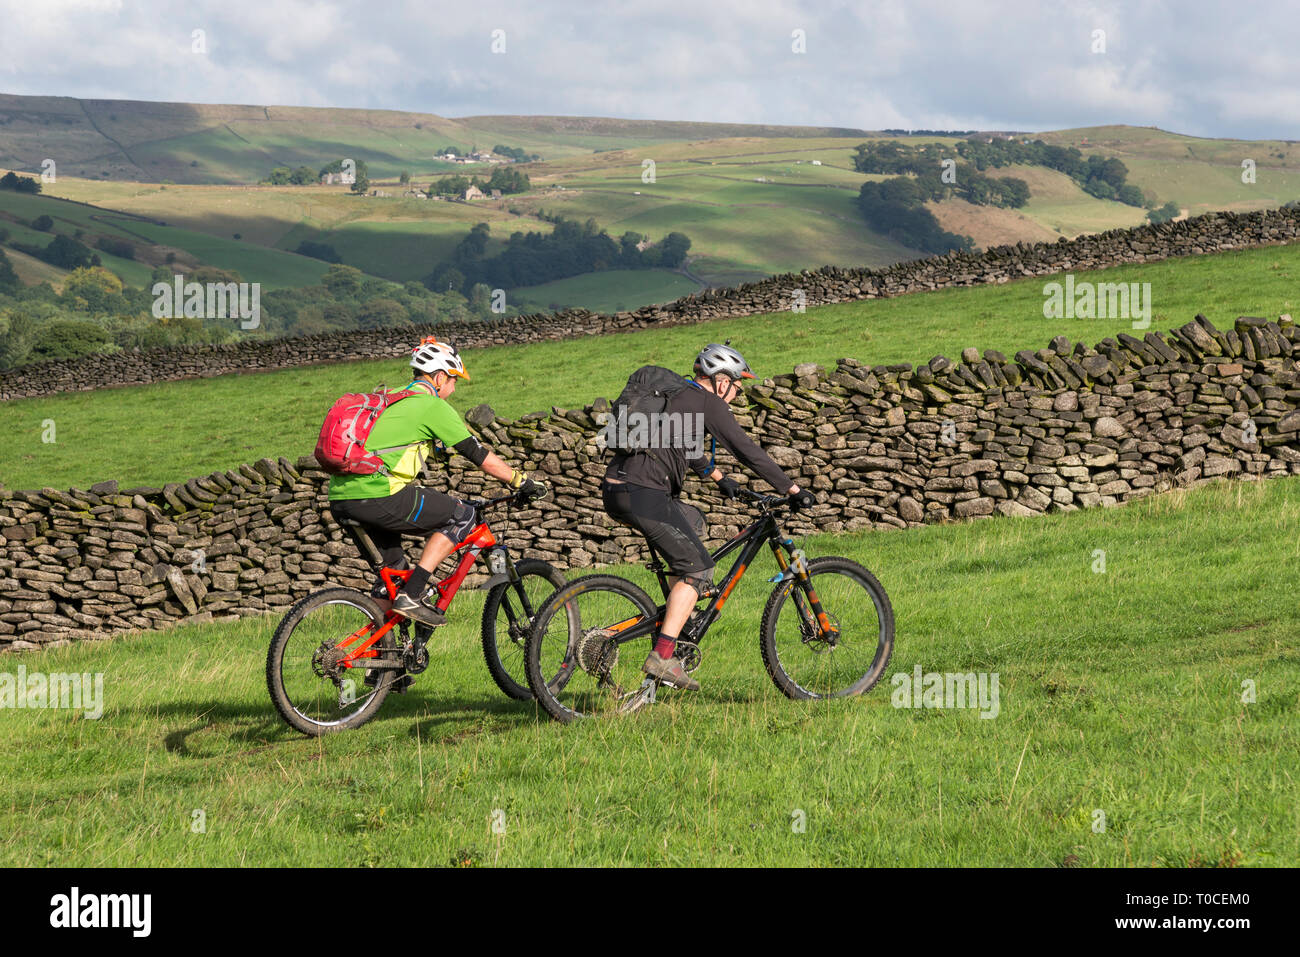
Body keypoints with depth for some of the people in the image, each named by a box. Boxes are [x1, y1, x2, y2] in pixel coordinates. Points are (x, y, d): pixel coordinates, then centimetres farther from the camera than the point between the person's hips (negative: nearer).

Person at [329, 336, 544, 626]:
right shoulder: (433, 406, 2)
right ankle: (411, 596, -6)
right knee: (462, 516, 4)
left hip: (340, 501, 8)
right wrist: (521, 481, 15)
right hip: (377, 496, -8)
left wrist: (420, 494, 51)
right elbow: (478, 454, 4)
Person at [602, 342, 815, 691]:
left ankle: (677, 609, 25)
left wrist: (719, 478, 48)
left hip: (615, 491, 9)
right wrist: (793, 490, -1)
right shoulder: (707, 402, -1)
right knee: (698, 568, -3)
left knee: (693, 522, 30)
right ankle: (662, 655, -13)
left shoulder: (675, 397, 25)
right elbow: (748, 451, -5)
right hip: (642, 494, -9)